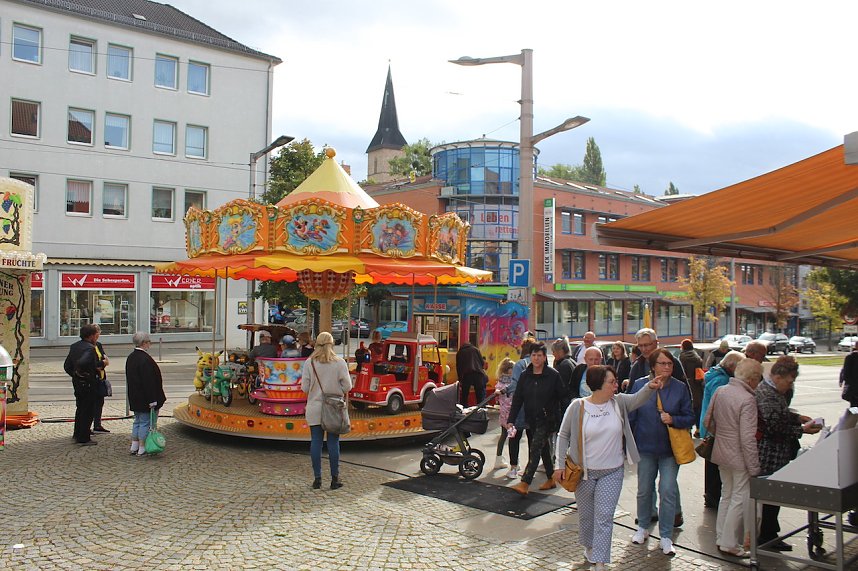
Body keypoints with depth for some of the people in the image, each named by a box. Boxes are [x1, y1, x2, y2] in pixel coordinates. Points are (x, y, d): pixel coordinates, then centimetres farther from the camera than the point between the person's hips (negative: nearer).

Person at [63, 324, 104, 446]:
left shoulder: (74, 346, 9)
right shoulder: (90, 348, -20)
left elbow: (67, 366, 12)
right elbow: (82, 362, -36)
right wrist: (100, 364, -25)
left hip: (77, 382, 9)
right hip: (89, 383, -9)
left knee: (80, 408, 21)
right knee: (87, 410, 1)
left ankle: (77, 435, 31)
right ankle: (84, 439, 6)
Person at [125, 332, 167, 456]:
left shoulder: (130, 358, 9)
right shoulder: (145, 359, -21)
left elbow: (130, 378, 16)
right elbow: (148, 381, -22)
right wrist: (152, 400, -19)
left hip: (134, 398, 9)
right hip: (144, 398, -9)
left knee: (137, 421, 18)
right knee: (145, 422, 0)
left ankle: (134, 446, 23)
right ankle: (142, 449, 5)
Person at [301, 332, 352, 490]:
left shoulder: (309, 363, -4)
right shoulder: (339, 362, -6)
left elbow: (304, 388, -4)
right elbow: (347, 386, -5)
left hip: (314, 408, 1)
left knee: (316, 442, 7)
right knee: (333, 442, 5)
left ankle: (317, 478, 10)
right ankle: (335, 479, 10)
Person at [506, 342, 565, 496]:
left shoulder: (553, 375, -8)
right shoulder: (525, 376, 3)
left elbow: (562, 397, -4)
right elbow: (517, 398, 1)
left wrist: (561, 418, -6)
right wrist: (511, 419, -6)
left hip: (547, 420, -5)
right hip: (530, 420, 5)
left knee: (535, 449, -12)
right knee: (543, 449, 15)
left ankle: (524, 484, -16)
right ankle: (551, 479, 30)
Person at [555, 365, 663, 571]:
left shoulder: (619, 403, -4)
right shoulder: (577, 407, -11)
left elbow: (638, 399, -19)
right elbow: (563, 436, -3)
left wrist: (650, 387, -40)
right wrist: (560, 465, -6)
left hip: (612, 472, 1)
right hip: (583, 471, -1)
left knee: (604, 516, -3)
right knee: (586, 515, 15)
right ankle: (588, 545, 42)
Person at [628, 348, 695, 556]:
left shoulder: (680, 388, -4)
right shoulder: (640, 385, -4)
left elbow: (690, 417, 0)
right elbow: (631, 416, 2)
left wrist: (673, 420, -19)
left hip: (670, 449, -1)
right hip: (645, 447, 1)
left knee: (668, 491, -2)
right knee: (644, 490, 13)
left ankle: (666, 537, 12)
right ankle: (643, 527, 34)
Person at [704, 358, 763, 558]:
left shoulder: (720, 391, 2)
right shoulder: (747, 400, -21)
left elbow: (707, 422, 10)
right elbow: (748, 438, -23)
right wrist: (755, 467, -17)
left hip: (721, 453, 8)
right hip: (739, 458, -8)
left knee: (727, 495, 20)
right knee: (740, 499, 4)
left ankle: (720, 538, 29)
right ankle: (730, 544, 12)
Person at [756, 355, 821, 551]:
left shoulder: (774, 391, 11)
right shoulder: (767, 396, -24)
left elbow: (782, 414, 24)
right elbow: (776, 428, -25)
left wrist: (799, 418, 10)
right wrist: (802, 430, -17)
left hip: (776, 453, 11)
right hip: (771, 456, -11)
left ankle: (769, 536, 28)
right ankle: (767, 538, 12)